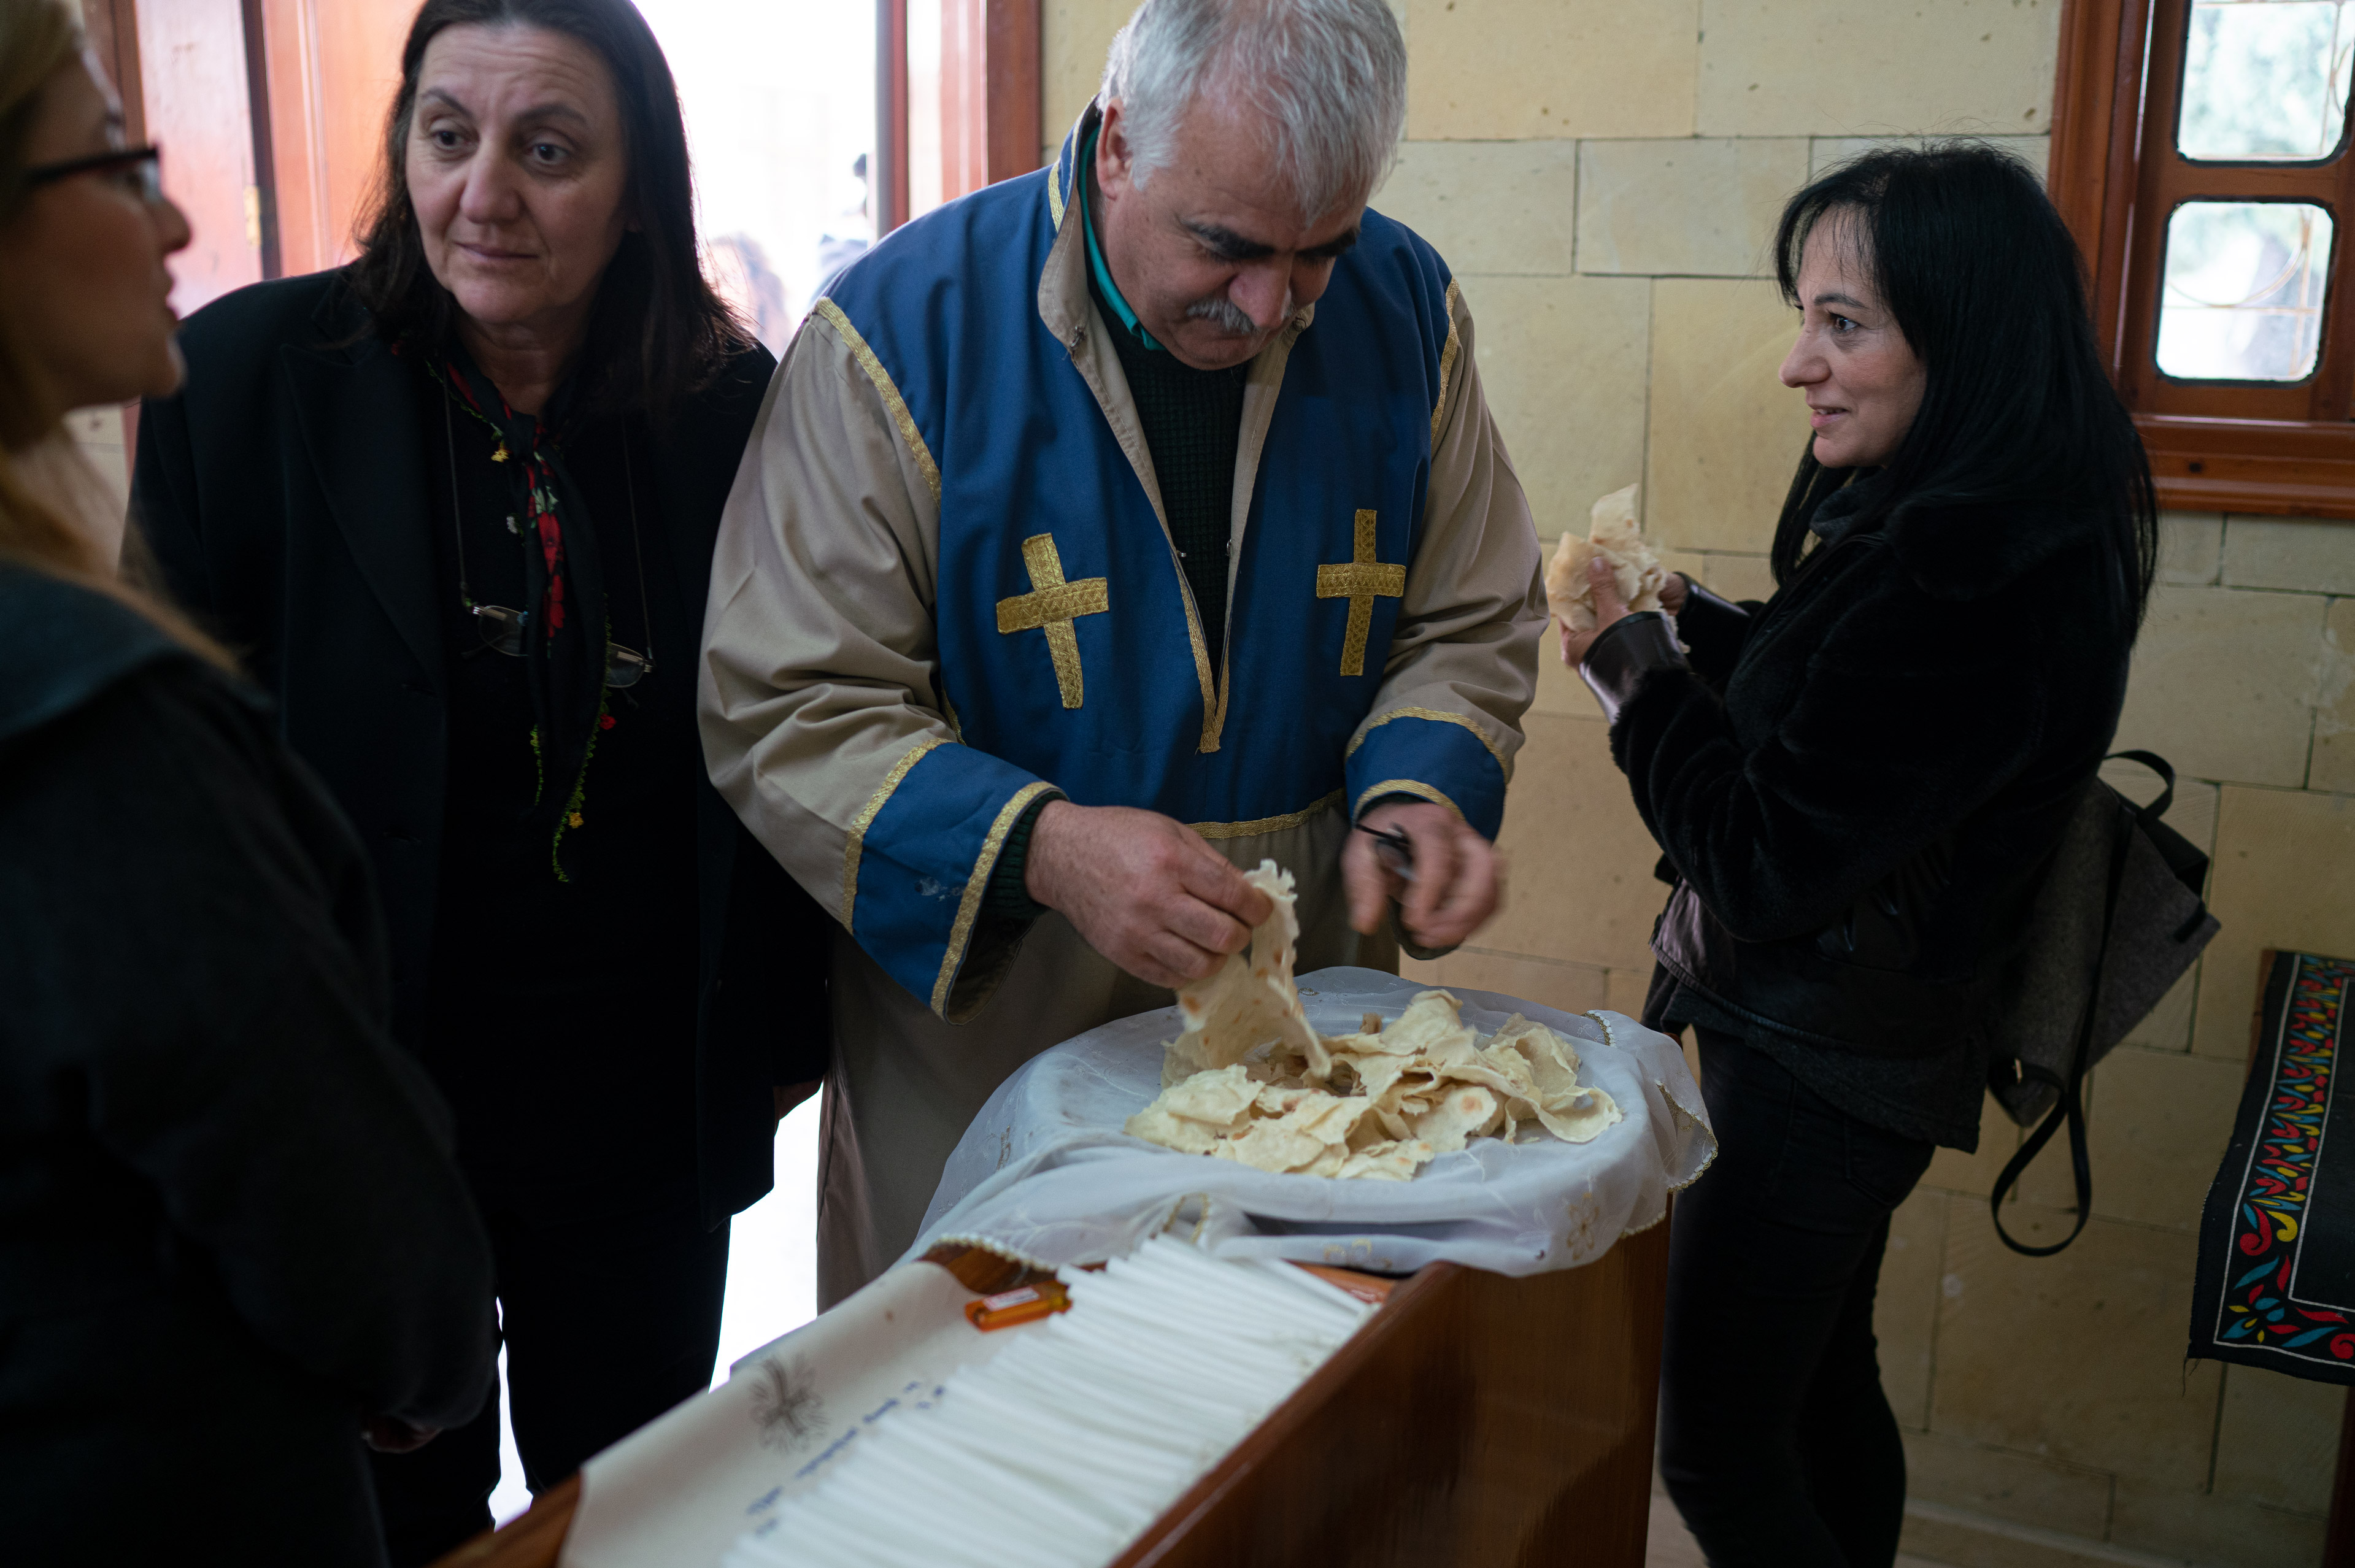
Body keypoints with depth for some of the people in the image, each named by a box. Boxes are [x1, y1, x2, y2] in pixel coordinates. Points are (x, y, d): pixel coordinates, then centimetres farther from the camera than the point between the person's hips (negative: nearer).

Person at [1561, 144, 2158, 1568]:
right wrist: (1681, 620, 0)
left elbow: (1759, 861, -26)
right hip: (1839, 1047, 10)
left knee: (1718, 1447, 3)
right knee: (1822, 1388, 25)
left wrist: (1630, 658, -15)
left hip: (1820, 1073, -9)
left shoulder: (1973, 584, -29)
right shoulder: (1952, 521, 1)